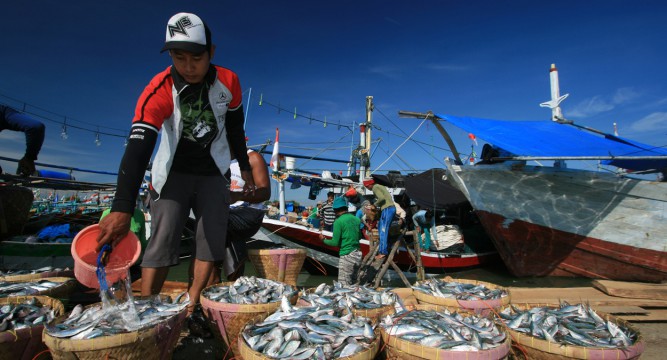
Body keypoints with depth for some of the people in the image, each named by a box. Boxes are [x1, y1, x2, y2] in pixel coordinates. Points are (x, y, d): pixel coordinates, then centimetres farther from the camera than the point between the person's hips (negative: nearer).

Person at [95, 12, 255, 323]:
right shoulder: (159, 91, -23)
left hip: (212, 171, 3)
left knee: (212, 239, -2)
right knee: (162, 241, -12)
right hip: (173, 172, -2)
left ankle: (190, 309, 8)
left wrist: (244, 167, 12)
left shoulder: (228, 81, -12)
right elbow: (138, 148, -34)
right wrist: (122, 209, -44)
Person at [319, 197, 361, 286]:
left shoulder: (338, 221, -12)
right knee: (353, 284, 17)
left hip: (346, 256, -7)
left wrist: (324, 240, 5)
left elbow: (335, 243, -12)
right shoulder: (356, 219, 7)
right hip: (358, 254, 7)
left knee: (344, 286, 0)